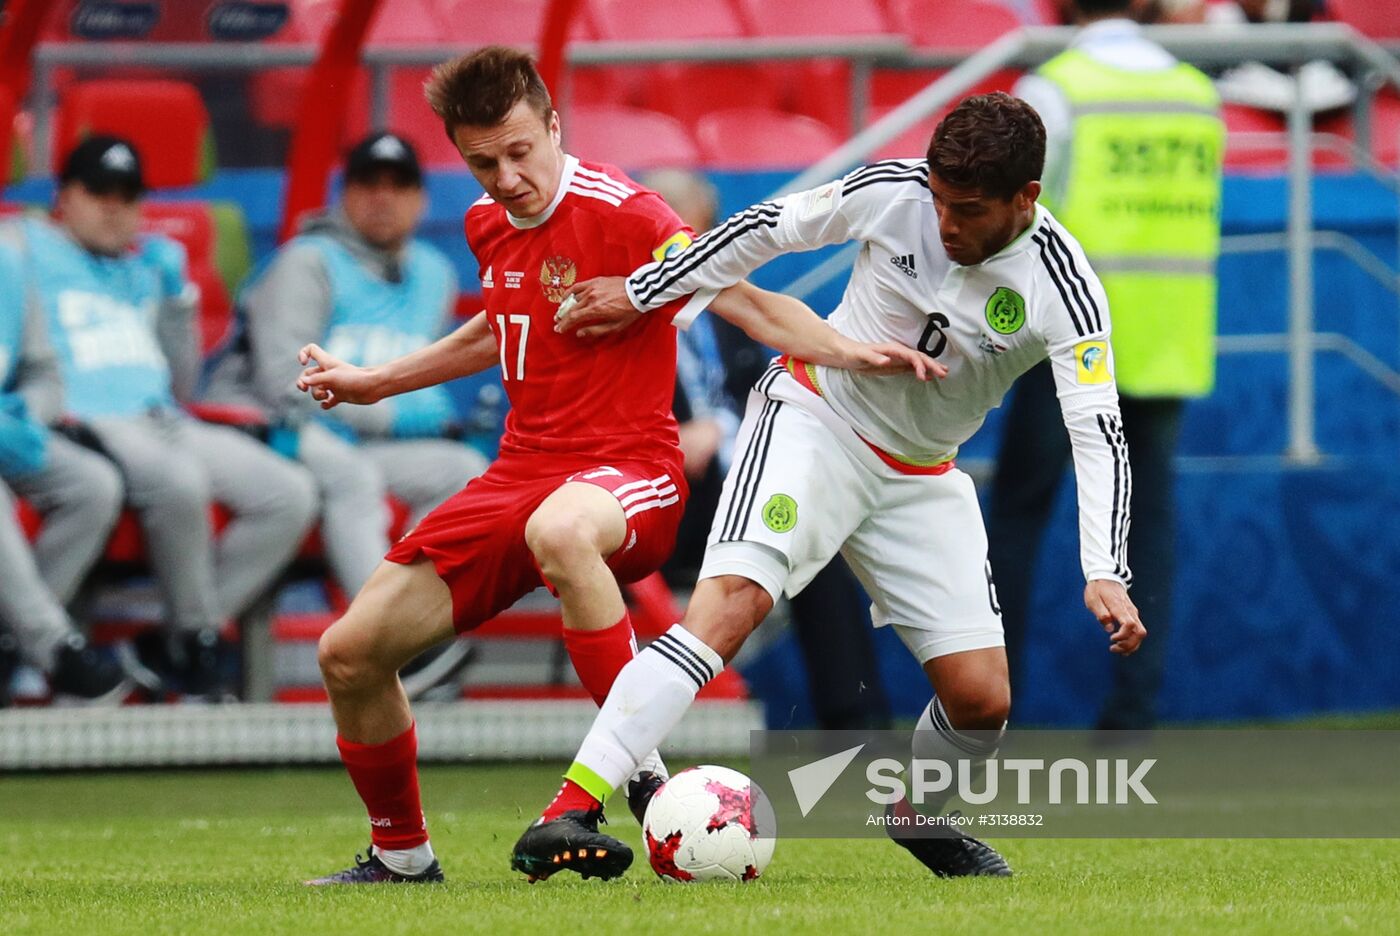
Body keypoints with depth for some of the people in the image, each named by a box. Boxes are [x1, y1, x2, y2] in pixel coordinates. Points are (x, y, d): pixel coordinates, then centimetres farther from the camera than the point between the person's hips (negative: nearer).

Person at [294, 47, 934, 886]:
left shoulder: (617, 212, -13)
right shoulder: (489, 225, 10)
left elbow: (741, 299, -20)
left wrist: (848, 353, -35)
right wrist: (374, 382, 36)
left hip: (629, 473, -7)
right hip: (522, 469, 8)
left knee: (557, 528, -45)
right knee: (351, 652, 0)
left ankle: (634, 769, -35)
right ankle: (401, 855, 22)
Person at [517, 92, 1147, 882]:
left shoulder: (1063, 289, -19)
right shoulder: (892, 192, -17)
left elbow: (1100, 434, -24)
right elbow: (768, 228, -1)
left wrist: (1106, 575, -37)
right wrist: (643, 293, 5)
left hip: (920, 479, 3)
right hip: (814, 421, -3)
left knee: (983, 700, -2)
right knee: (731, 601, -27)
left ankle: (917, 815, 34)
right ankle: (564, 816, -37)